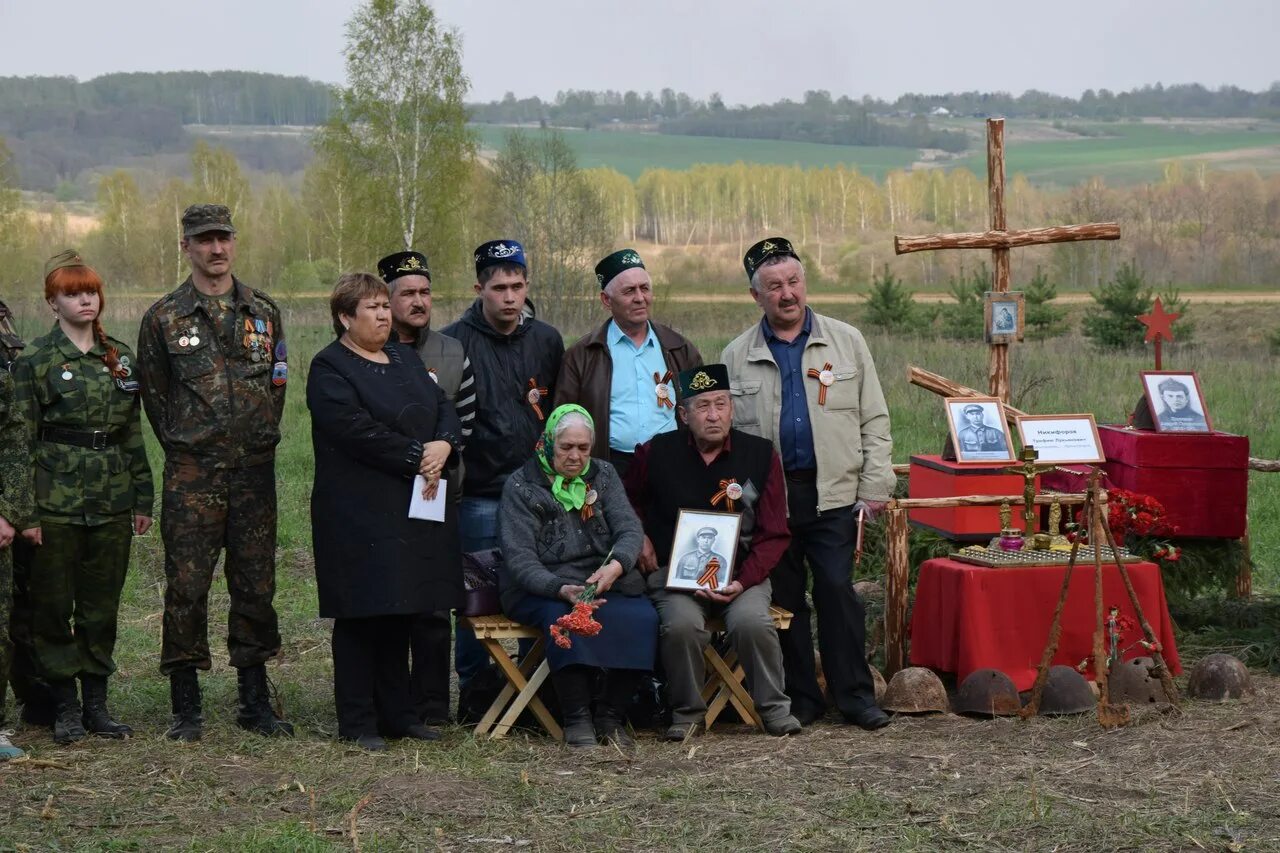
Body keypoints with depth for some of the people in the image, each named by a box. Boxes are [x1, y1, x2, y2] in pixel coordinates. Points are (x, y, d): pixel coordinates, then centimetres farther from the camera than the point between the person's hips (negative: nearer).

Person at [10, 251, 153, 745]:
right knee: (52, 606, 1)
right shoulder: (35, 362, -3)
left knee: (102, 607, 8)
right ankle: (65, 707, 11)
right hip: (56, 503, -4)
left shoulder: (120, 358, 10)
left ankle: (97, 704, 17)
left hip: (111, 503, 4)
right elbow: (22, 440, -6)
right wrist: (25, 512, -11)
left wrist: (142, 499, 10)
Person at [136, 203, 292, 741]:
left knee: (256, 585, 7)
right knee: (187, 586, -3)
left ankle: (255, 701, 16)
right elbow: (154, 395, 6)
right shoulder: (164, 318, 1)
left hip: (254, 470, 3)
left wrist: (258, 444, 10)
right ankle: (186, 707, 5)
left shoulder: (263, 313, 10)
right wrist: (186, 449, 6)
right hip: (192, 474, -3)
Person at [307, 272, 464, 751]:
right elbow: (357, 430, -18)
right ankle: (358, 722, 2)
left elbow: (445, 409, 13)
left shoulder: (404, 360, 19)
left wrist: (444, 446, -9)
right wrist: (417, 457, -15)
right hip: (359, 512, -7)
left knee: (400, 612, 10)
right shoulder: (330, 369, -6)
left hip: (413, 510, 7)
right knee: (361, 615, -4)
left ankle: (396, 713, 18)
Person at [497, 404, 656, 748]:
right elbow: (519, 558, -9)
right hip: (540, 588, -3)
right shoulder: (520, 485, 0)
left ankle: (611, 714, -14)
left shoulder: (603, 475, 13)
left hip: (604, 581, 4)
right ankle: (577, 717, -25)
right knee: (567, 618, -38)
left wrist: (616, 566, -25)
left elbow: (630, 529, 0)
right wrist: (561, 589, -28)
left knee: (641, 617, -27)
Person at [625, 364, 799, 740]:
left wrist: (742, 582, -12)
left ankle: (775, 708, -8)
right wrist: (640, 536, 5)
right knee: (682, 625, -32)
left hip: (742, 573, 0)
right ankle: (687, 712, -9)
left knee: (752, 623, -31)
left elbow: (774, 535, 1)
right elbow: (629, 500, 25)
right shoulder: (657, 453, 2)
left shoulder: (760, 455, 0)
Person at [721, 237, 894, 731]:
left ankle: (855, 695, 3)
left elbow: (874, 421, 8)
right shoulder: (736, 358, 9)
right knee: (785, 597, 4)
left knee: (837, 590, -6)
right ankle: (800, 697, 12)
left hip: (833, 493, -1)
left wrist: (875, 487, 0)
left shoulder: (846, 342, 8)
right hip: (768, 499, 1)